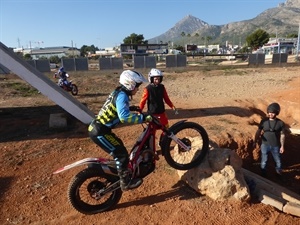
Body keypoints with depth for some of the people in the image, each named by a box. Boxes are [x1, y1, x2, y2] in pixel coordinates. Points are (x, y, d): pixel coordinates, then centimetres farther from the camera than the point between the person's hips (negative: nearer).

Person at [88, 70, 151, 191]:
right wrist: (144, 117, -30)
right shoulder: (122, 95, -18)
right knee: (122, 154, -4)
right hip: (99, 131, -10)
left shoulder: (117, 92, 12)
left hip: (99, 128, 10)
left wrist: (131, 108, 28)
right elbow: (124, 117, -35)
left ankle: (117, 172, 41)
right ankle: (125, 183, 10)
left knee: (119, 146, 23)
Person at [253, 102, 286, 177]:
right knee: (264, 160, 14)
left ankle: (279, 172, 45)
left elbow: (282, 135, -2)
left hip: (275, 146, 0)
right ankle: (263, 173, 35)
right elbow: (258, 132, -2)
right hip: (265, 145, 0)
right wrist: (255, 142, -3)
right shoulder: (264, 121, -9)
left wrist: (282, 146, -1)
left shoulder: (280, 123, -10)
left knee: (278, 160, 19)